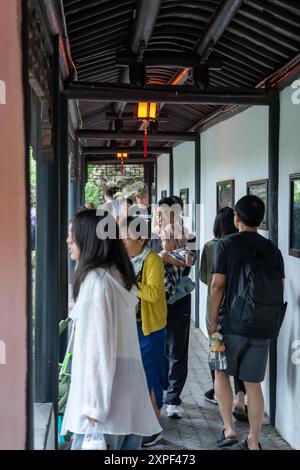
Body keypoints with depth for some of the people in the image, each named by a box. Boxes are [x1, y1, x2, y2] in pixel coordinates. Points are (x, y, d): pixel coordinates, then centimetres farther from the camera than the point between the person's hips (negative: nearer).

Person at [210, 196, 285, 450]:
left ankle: (229, 429, 12)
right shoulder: (272, 249, 4)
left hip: (231, 324, -3)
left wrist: (213, 322, -3)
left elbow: (218, 285, -10)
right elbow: (279, 289, 7)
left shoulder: (226, 244, -7)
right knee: (253, 383, 10)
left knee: (221, 372, 17)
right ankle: (253, 441, 16)